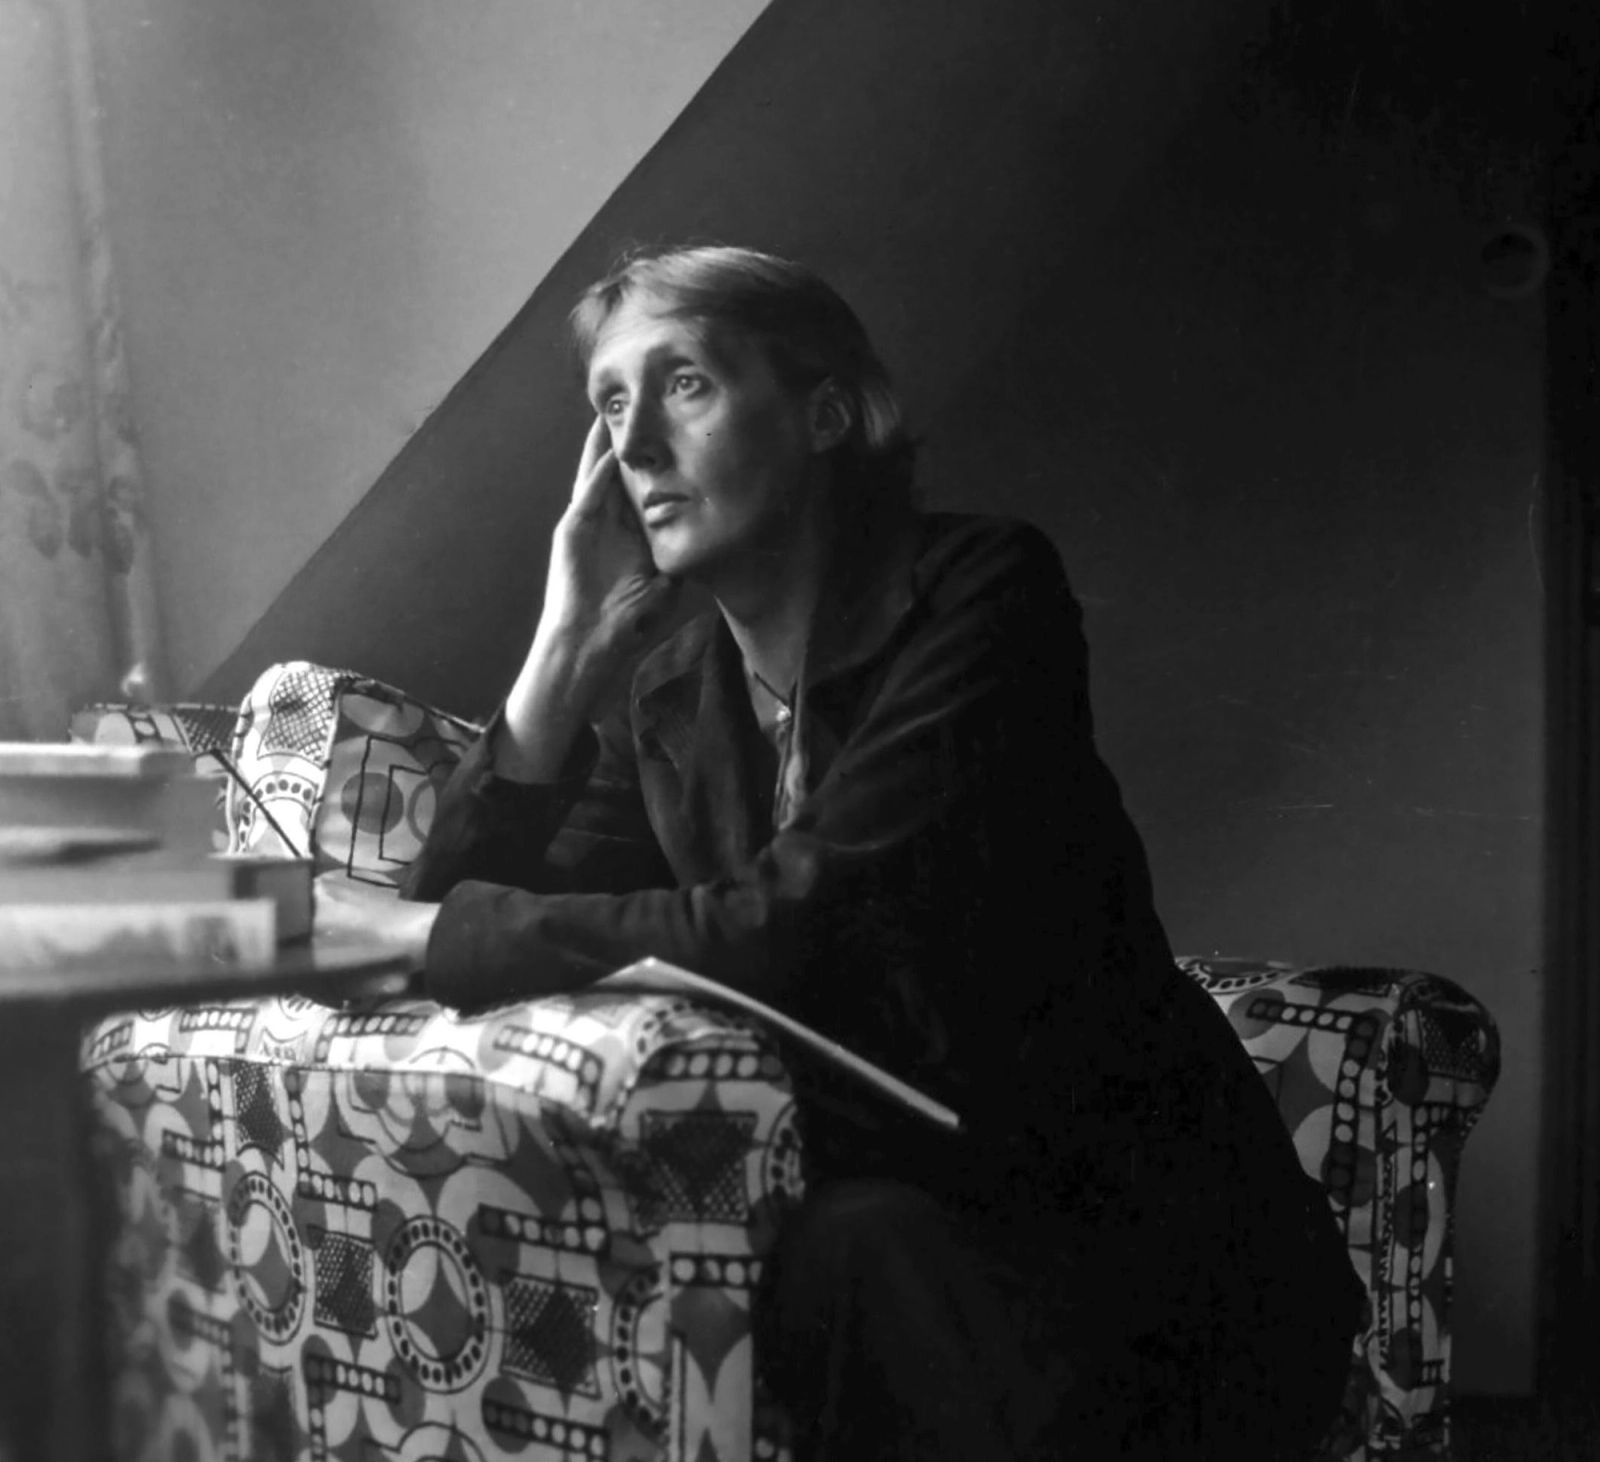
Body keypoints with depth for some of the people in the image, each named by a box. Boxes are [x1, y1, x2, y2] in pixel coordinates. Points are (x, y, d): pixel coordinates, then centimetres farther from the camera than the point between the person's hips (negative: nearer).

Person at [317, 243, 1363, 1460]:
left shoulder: (980, 593, -12)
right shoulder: (667, 699, 6)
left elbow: (791, 932, -24)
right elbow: (468, 927, -2)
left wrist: (397, 928, -19)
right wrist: (570, 641, -8)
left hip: (1138, 1235, -5)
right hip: (889, 1219, 5)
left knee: (853, 1254, -33)